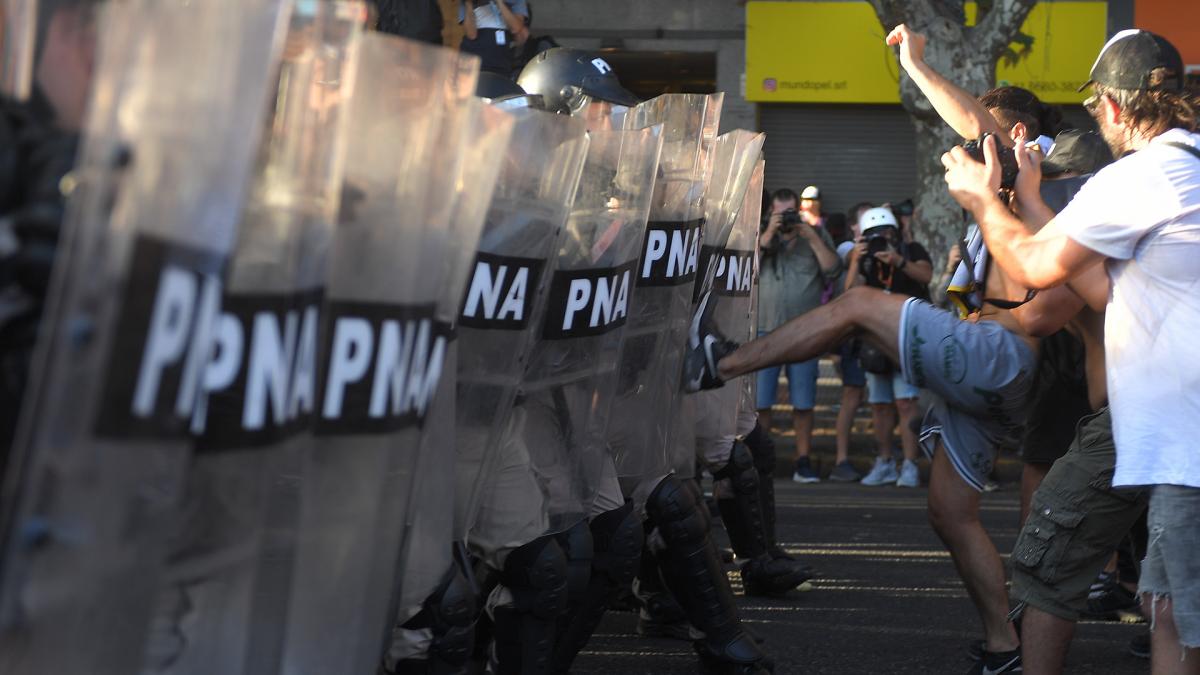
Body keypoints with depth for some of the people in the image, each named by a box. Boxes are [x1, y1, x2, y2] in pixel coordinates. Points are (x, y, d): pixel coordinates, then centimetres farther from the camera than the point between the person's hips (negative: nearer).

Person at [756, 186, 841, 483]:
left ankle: (803, 461, 10)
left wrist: (811, 237, -10)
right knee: (760, 402, -2)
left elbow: (833, 269, -4)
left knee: (803, 404, 3)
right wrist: (768, 234, -13)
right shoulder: (763, 236, 10)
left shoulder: (816, 235, 9)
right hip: (766, 330, 0)